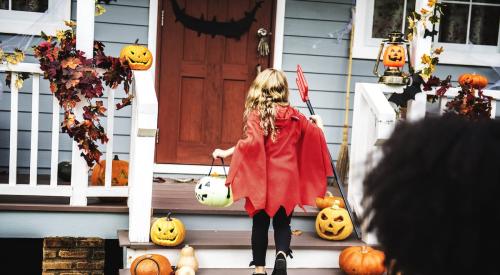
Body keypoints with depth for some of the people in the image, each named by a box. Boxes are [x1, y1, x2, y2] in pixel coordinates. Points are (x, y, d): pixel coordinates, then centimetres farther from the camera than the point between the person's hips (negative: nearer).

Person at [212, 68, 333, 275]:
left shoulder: (255, 114, -9)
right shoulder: (292, 116, 2)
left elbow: (251, 142, -23)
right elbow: (316, 134, 11)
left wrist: (225, 153, -14)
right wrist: (318, 123, 33)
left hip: (262, 178, -2)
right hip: (287, 178, 2)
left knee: (260, 223, 12)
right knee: (282, 223, 14)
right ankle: (281, 254, -12)